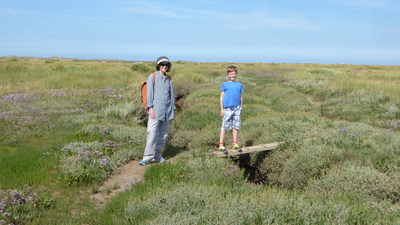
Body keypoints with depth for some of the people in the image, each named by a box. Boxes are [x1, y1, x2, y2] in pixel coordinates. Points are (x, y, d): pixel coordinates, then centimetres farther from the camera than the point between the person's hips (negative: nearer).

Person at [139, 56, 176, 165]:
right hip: (155, 111, -5)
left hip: (166, 111, 5)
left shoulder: (169, 79, 15)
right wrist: (150, 108, -12)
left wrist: (172, 109, 17)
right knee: (152, 133, -13)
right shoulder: (152, 77, 2)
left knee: (163, 134, 6)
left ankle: (157, 156, 16)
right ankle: (147, 157, -11)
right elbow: (149, 93, -4)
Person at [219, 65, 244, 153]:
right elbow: (222, 97, 5)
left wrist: (241, 108, 13)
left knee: (236, 126, 5)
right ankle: (221, 145, -1)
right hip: (227, 108, -3)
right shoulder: (224, 84, 6)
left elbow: (241, 97, 17)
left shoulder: (239, 85, 13)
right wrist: (222, 109, -1)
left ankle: (235, 144, 14)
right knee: (224, 127, -3)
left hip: (237, 108, 3)